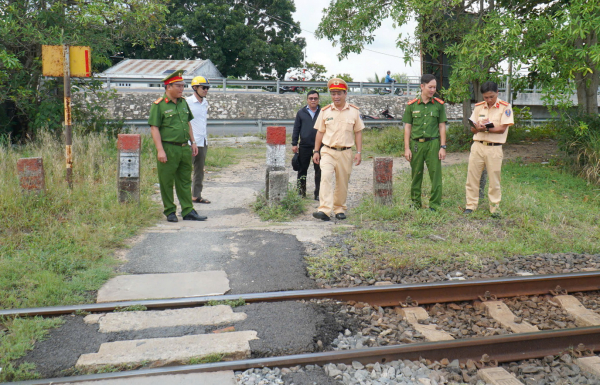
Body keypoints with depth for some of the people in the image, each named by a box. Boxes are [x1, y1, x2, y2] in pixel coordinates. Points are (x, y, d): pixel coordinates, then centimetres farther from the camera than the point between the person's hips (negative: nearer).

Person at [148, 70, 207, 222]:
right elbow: (154, 128, -11)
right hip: (168, 148, -6)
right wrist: (160, 150, -18)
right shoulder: (159, 105, -8)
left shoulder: (183, 102, 13)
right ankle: (170, 212, 16)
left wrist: (193, 142, 16)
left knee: (185, 181, 10)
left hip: (185, 148, 6)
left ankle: (188, 211, 17)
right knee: (167, 182, 4)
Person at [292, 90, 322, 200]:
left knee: (319, 171, 2)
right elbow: (296, 129, 10)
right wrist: (294, 144, 4)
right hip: (304, 146, 1)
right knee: (302, 170, 8)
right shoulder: (301, 112, 8)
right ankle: (301, 192, 21)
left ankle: (318, 194, 9)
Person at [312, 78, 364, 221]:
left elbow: (358, 132, 9)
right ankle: (324, 210, -25)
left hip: (345, 152, 1)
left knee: (342, 183, 7)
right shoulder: (325, 111, 5)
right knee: (326, 177, -19)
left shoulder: (354, 111, 5)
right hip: (327, 151, -1)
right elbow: (320, 132, 11)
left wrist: (358, 152, 3)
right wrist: (316, 151, 6)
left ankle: (339, 209, 24)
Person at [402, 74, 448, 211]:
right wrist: (407, 148, 0)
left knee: (435, 174, -2)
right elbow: (407, 127, 6)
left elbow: (442, 126, 7)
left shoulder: (439, 105, 5)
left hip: (433, 143, 0)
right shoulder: (411, 105, 5)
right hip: (416, 144, 0)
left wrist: (443, 147, 0)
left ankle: (434, 204, 7)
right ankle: (415, 203, 19)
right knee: (416, 174, 7)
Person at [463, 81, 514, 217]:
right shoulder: (478, 107, 11)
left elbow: (502, 129, -11)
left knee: (494, 179, 3)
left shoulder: (505, 107, -2)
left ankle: (495, 207, 14)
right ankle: (471, 205, 15)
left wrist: (484, 128, -17)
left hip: (494, 148, -4)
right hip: (477, 146, 4)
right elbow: (473, 129, 8)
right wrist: (477, 127, -15)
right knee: (472, 177, 5)